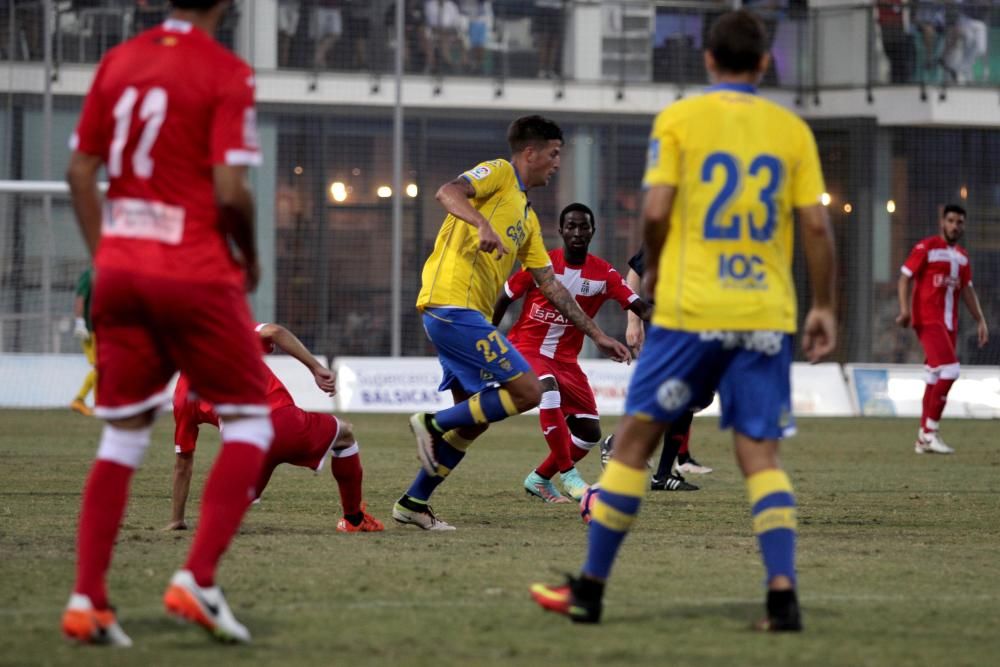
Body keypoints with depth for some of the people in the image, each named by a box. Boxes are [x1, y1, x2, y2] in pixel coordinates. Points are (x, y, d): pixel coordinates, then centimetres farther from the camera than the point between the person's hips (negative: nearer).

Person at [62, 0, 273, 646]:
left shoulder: (118, 62, 8)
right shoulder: (226, 73, -10)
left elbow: (81, 170, 8)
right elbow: (230, 189, -16)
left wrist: (104, 256, 15)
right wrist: (249, 256, 1)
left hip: (119, 271, 6)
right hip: (197, 275, -6)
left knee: (123, 434, 13)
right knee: (249, 422, 8)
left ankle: (87, 599, 5)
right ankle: (198, 579, -6)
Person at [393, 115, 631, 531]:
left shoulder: (526, 217, 26)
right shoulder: (498, 173, 0)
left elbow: (550, 285, 28)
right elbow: (448, 193, -19)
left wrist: (597, 335, 25)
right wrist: (482, 224, -38)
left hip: (460, 315, 10)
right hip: (453, 304, -10)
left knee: (473, 419, 13)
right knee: (527, 391, -13)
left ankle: (414, 503, 16)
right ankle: (434, 424, -8)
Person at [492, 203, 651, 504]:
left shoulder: (603, 274, -4)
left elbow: (639, 306, -13)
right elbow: (504, 298, 2)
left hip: (566, 359, 5)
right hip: (526, 349, -5)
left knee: (590, 432, 0)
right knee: (548, 386, -37)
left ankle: (539, 479, 22)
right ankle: (568, 474, -33)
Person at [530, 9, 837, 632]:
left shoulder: (679, 119, 0)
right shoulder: (792, 130, 6)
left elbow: (656, 211, -7)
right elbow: (816, 224, 1)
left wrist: (653, 270, 12)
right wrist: (824, 307, 9)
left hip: (691, 307, -2)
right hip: (766, 313, 2)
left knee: (637, 436, 8)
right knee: (761, 452, 4)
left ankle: (590, 587, 13)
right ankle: (782, 591, -12)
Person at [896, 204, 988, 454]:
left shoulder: (962, 256, 16)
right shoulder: (926, 248, -5)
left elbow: (967, 290, 21)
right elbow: (905, 277, -8)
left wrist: (980, 320, 14)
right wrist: (905, 309, -20)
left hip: (949, 324, 7)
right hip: (927, 320, -7)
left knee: (936, 378, 8)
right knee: (950, 370, -20)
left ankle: (924, 439, 14)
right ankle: (930, 431, -14)